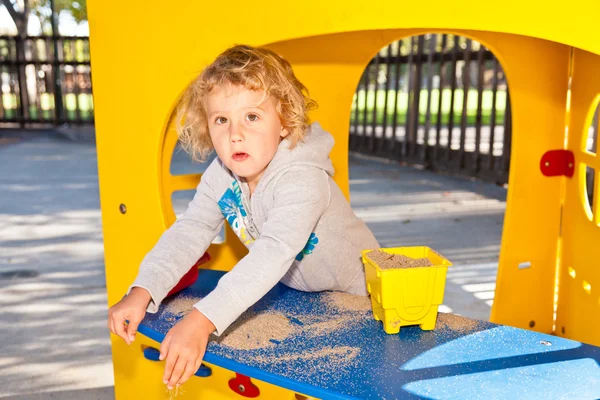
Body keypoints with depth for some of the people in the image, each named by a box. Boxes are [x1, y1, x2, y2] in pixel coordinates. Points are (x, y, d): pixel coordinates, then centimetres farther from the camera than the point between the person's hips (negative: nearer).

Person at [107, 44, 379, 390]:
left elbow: (273, 254, -48)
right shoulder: (220, 175, -14)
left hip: (354, 292, -5)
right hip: (293, 289, 6)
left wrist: (202, 321, -57)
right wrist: (142, 292, -31)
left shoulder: (301, 180, -37)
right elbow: (189, 232, -16)